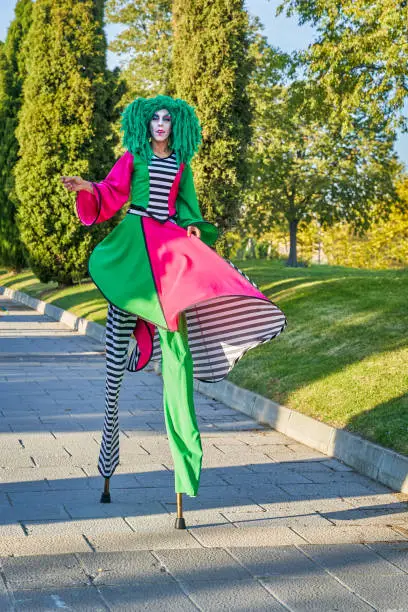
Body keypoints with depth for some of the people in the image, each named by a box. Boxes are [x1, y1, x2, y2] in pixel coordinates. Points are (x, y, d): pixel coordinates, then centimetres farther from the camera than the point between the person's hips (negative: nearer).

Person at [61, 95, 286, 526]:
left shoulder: (181, 165, 18)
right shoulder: (132, 159, 12)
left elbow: (186, 203, 12)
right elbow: (111, 194, 3)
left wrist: (194, 226, -7)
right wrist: (87, 188, -16)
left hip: (170, 238, 2)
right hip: (135, 238, -2)